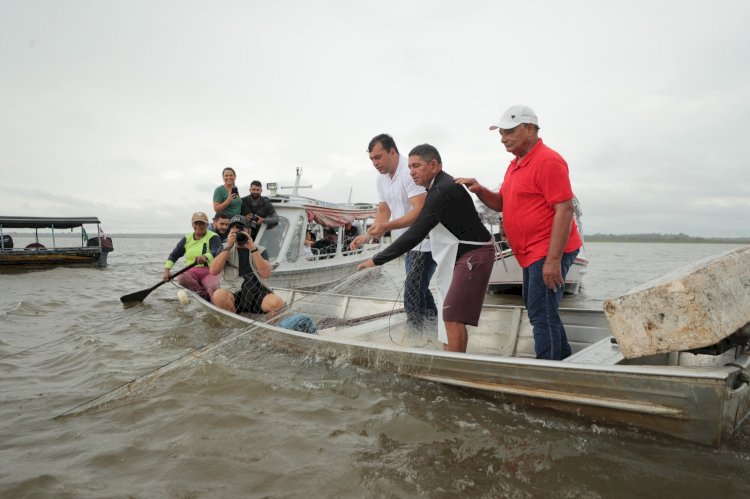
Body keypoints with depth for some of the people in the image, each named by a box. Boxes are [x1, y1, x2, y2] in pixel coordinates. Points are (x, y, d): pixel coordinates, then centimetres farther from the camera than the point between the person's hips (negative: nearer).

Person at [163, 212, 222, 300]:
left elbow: (216, 252, -22)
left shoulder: (213, 237, -2)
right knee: (181, 278, -30)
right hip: (191, 272, 4)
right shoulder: (187, 239, 13)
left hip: (209, 271, -4)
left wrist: (205, 257, -45)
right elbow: (173, 255, 14)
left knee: (213, 289, -34)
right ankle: (206, 294, -21)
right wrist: (167, 270, -3)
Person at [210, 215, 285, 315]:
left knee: (277, 302, -33)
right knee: (219, 296, -35)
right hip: (232, 293, 1)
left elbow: (265, 274, -3)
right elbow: (213, 271, 0)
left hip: (257, 293, 0)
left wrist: (253, 249, -10)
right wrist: (228, 247, -5)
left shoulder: (259, 250, 15)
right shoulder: (225, 249, 17)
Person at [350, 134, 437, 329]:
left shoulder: (410, 171, -19)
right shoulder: (382, 177, 10)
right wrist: (367, 236, -3)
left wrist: (386, 227, -33)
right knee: (417, 289, 18)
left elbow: (420, 210, -26)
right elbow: (383, 211, 13)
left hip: (424, 242, -9)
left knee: (412, 294, -13)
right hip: (409, 243, 9)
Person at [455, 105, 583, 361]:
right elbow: (502, 203, 18)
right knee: (537, 311, 20)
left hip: (550, 253, -10)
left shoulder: (548, 161, -15)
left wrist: (553, 260, -24)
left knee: (542, 315, -8)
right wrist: (480, 190, -3)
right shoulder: (516, 165, 15)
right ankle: (564, 360, 35)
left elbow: (565, 209, -20)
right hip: (532, 253, 10)